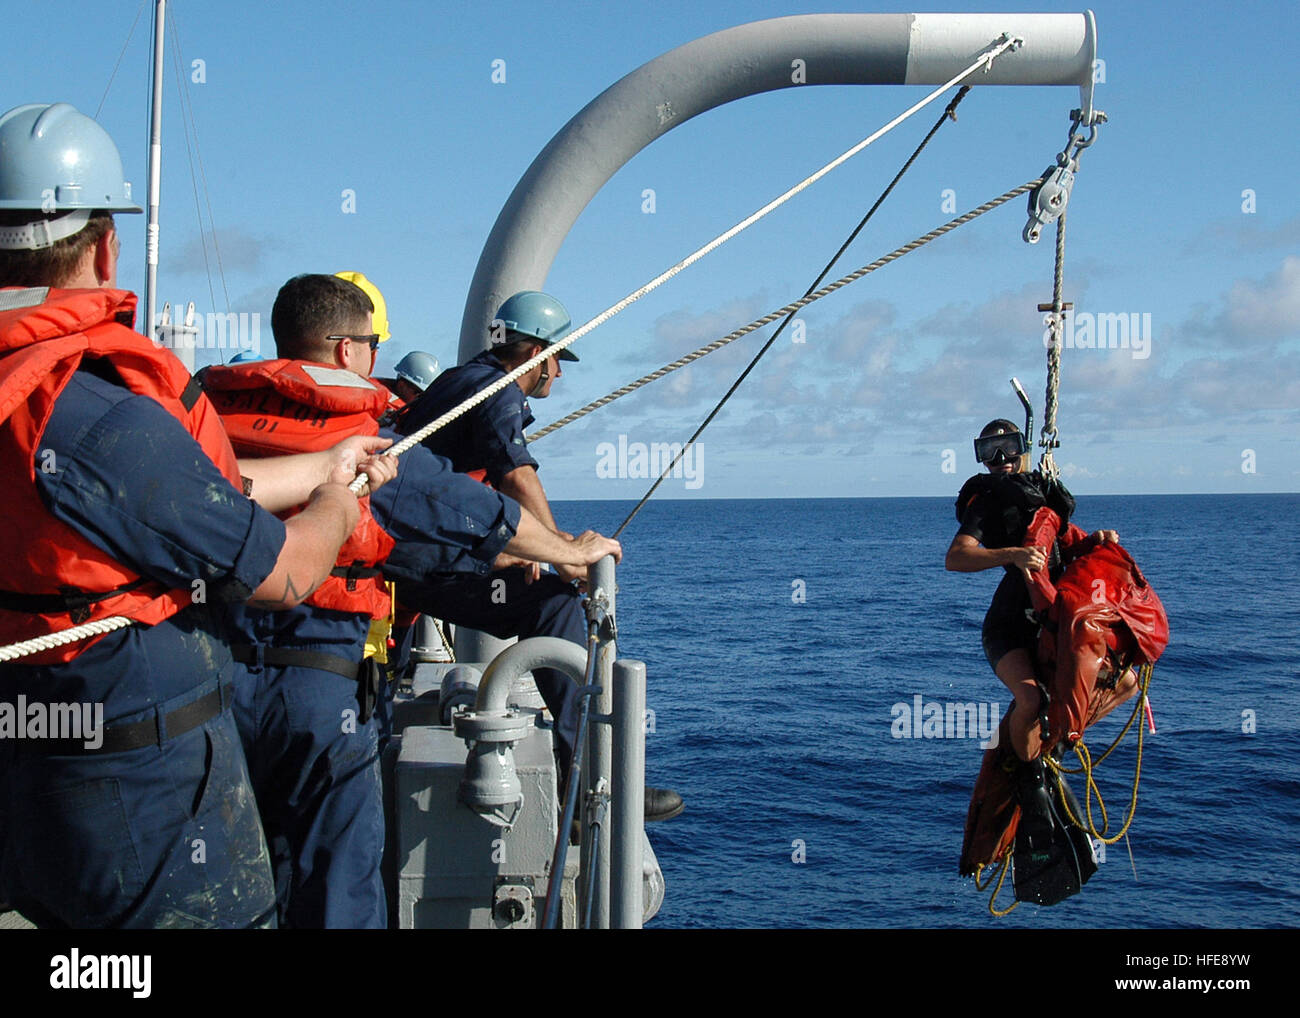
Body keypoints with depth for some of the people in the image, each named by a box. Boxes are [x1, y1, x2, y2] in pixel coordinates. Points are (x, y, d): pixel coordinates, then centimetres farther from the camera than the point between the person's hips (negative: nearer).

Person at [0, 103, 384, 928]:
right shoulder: (102, 411, -25)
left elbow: (195, 488, 12)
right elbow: (284, 574, -17)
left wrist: (324, 466, 25)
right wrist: (336, 509, 6)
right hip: (147, 803, -9)